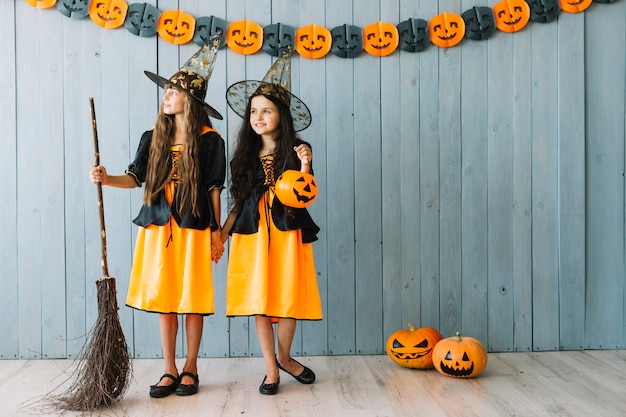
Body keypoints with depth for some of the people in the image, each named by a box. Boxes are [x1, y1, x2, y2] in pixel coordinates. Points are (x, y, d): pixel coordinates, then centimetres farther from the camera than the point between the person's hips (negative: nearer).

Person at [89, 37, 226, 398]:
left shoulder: (210, 140, -1)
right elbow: (136, 177, 4)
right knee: (163, 299, 6)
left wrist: (217, 232, -2)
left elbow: (214, 189, -2)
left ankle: (190, 369, 18)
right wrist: (108, 179, -15)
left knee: (192, 299, 3)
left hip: (193, 228, -4)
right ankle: (170, 371, 18)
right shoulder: (153, 138, 10)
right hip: (158, 226, 4)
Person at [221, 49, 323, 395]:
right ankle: (271, 368, 18)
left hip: (287, 233, -2)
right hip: (252, 234, 3)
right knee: (258, 300, 3)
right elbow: (240, 201, 9)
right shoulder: (246, 153, 8)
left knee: (288, 298, 2)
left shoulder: (296, 150, -1)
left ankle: (284, 357, 28)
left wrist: (305, 166, -23)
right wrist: (222, 234, 3)